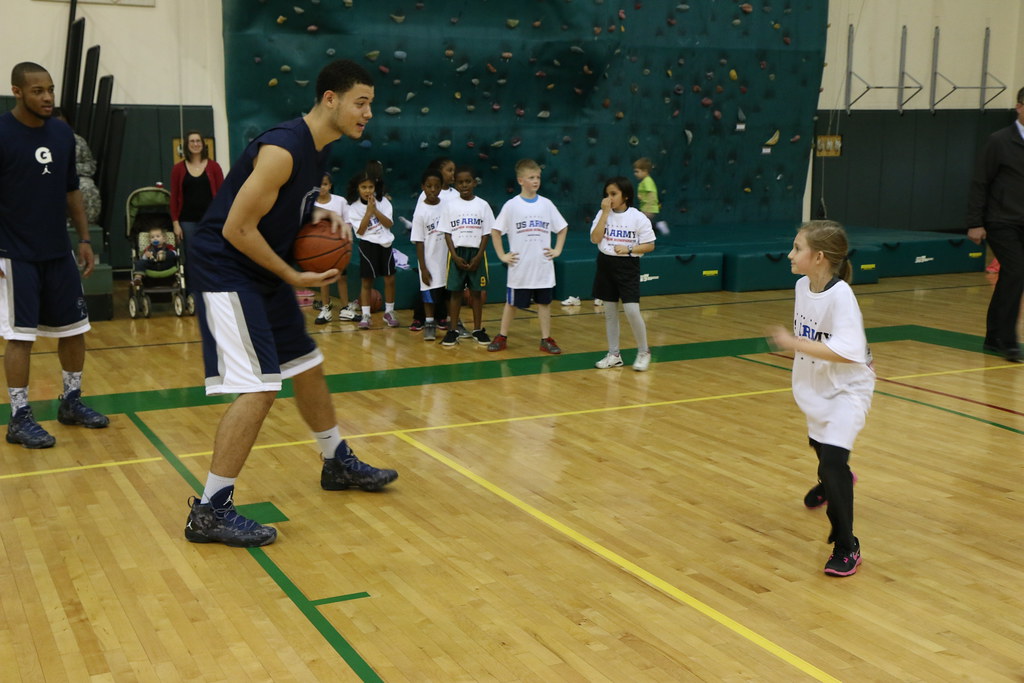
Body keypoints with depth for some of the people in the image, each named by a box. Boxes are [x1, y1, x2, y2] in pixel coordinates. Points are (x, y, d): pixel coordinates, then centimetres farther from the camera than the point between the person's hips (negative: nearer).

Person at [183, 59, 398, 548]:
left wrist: (317, 215, 1)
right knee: (259, 387, -16)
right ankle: (210, 511, -8)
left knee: (307, 366, 19)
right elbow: (236, 229, -23)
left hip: (264, 273, 10)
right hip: (226, 272, -10)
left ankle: (338, 464, 38)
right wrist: (294, 277, -16)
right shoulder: (283, 149, -24)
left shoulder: (319, 148, 6)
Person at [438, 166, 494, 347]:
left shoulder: (482, 205, 2)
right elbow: (447, 233, 1)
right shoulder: (450, 205, 2)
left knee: (476, 291, 4)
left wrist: (479, 256, -9)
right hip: (457, 252, 0)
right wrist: (455, 256, -9)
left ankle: (477, 329, 12)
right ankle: (453, 330, 7)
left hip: (476, 253, 0)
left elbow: (486, 233, 0)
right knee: (455, 291, 1)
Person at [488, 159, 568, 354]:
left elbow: (562, 228, 13)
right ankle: (502, 337, 19)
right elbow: (495, 231, 0)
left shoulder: (546, 204, 3)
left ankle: (546, 339, 15)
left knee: (544, 302, 7)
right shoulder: (511, 205, -4)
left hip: (543, 266, 2)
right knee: (512, 303, 7)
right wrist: (502, 255, -4)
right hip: (520, 267, -2)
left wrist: (557, 250, 4)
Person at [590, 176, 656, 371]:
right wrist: (606, 213, -12)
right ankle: (613, 355, 20)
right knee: (610, 311, 9)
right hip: (606, 265, 4)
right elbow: (595, 238, -9)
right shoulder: (603, 214, 3)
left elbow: (650, 245, -4)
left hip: (628, 266, -4)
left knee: (631, 310, -12)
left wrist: (629, 249, -20)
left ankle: (643, 352, 6)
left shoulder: (638, 217, -7)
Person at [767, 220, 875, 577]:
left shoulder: (840, 296, -29)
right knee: (818, 443, 30)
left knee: (832, 457, -22)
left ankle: (846, 546, -9)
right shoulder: (803, 285, -6)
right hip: (816, 387, 9)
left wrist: (794, 343, -34)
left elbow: (846, 351, -36)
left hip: (847, 388, -9)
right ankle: (834, 480, 66)